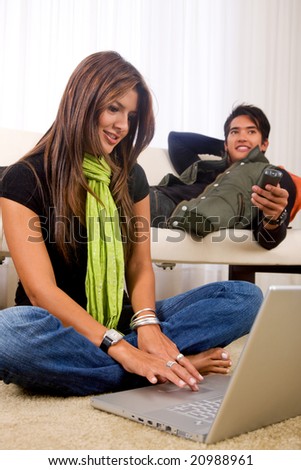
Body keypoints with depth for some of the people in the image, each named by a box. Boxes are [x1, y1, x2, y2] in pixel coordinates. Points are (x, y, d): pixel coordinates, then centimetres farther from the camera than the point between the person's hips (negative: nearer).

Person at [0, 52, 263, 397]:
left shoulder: (130, 177, 9)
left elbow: (140, 267, 5)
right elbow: (41, 290, -16)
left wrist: (147, 323, -18)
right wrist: (123, 351, -28)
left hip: (121, 324, 4)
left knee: (245, 297, -12)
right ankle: (166, 368, -25)